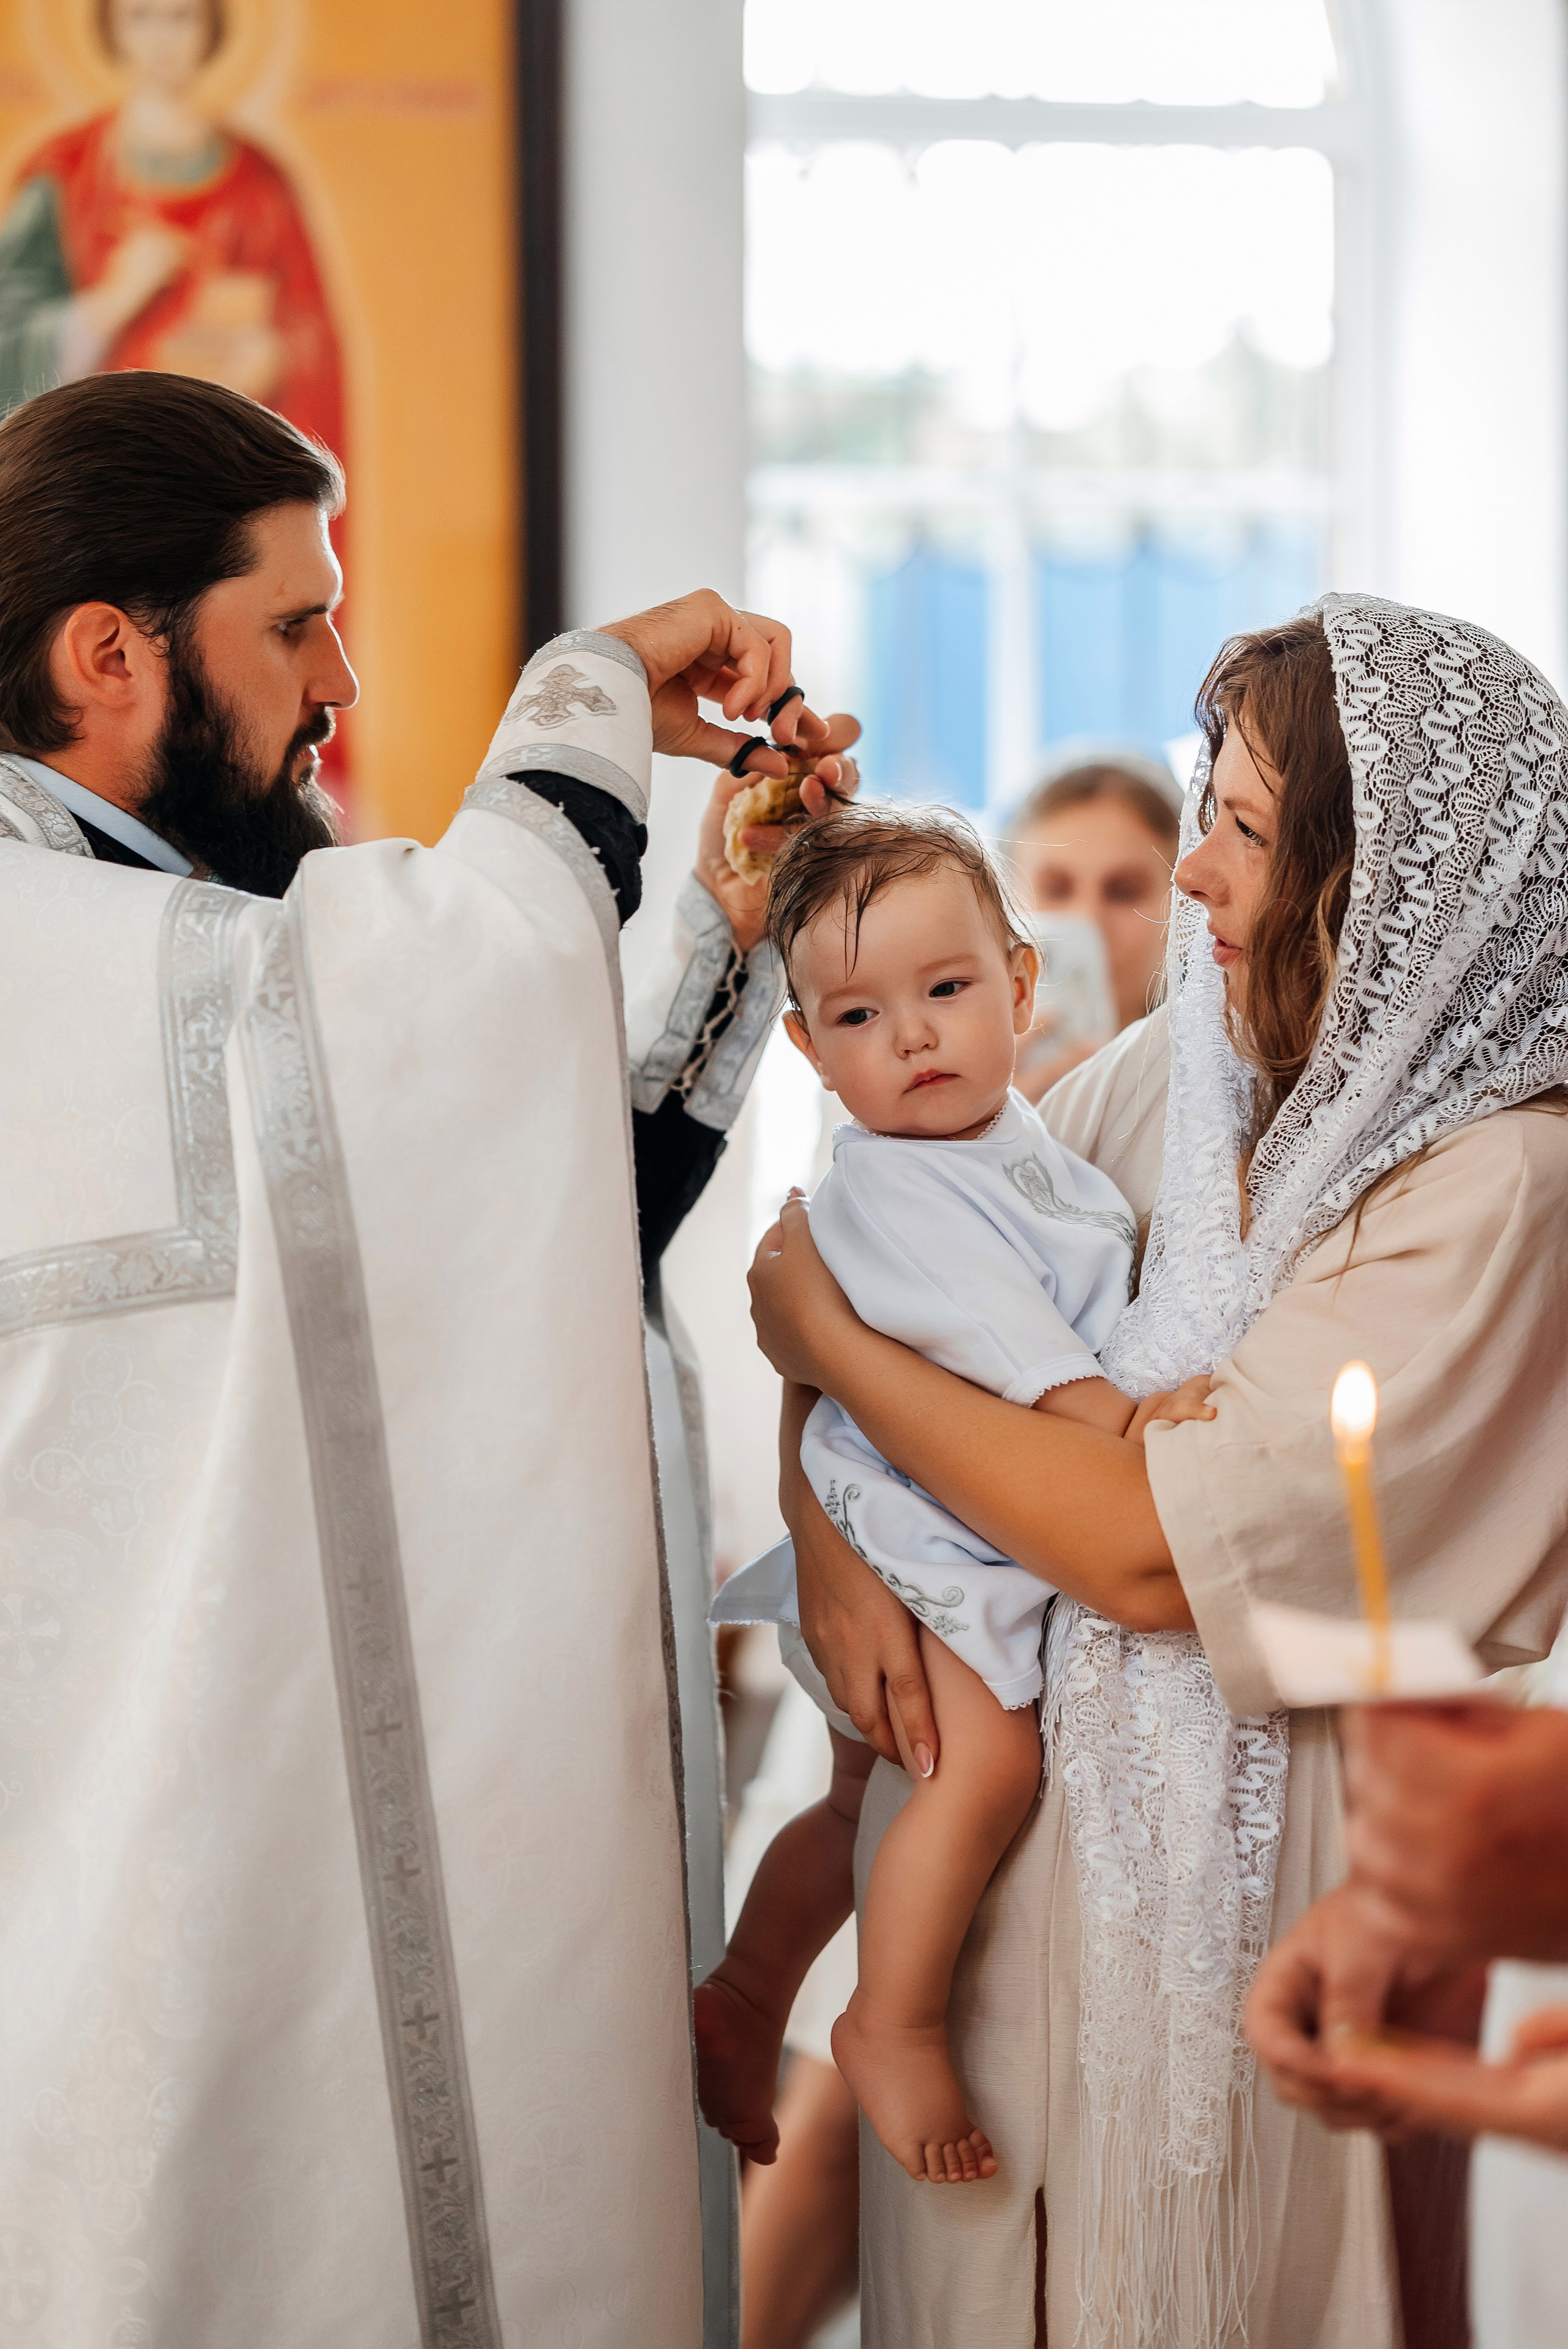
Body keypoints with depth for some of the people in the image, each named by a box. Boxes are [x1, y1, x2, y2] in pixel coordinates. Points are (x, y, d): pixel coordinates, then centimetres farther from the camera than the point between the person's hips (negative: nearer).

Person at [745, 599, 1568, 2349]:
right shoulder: (1165, 1075, 0)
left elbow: (1155, 1548, -23)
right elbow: (856, 1262, 10)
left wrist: (824, 1339, -12)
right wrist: (826, 1536, -9)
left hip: (1245, 1881, -5)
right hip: (1000, 1816, 6)